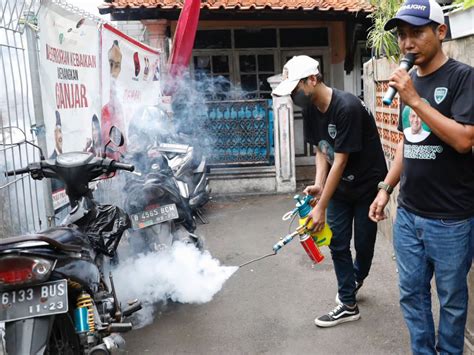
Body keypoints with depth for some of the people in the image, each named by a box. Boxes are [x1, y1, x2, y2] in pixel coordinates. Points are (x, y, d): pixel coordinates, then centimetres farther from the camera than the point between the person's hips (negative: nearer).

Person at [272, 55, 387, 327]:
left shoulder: (348, 107, -28)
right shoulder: (311, 109, -5)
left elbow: (341, 161, -27)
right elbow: (321, 150, 3)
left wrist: (321, 207, -25)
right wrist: (318, 184, -15)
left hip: (367, 185, -6)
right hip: (339, 186, 6)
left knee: (363, 243, 8)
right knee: (338, 245, 5)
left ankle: (356, 279, 39)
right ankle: (348, 305, 16)